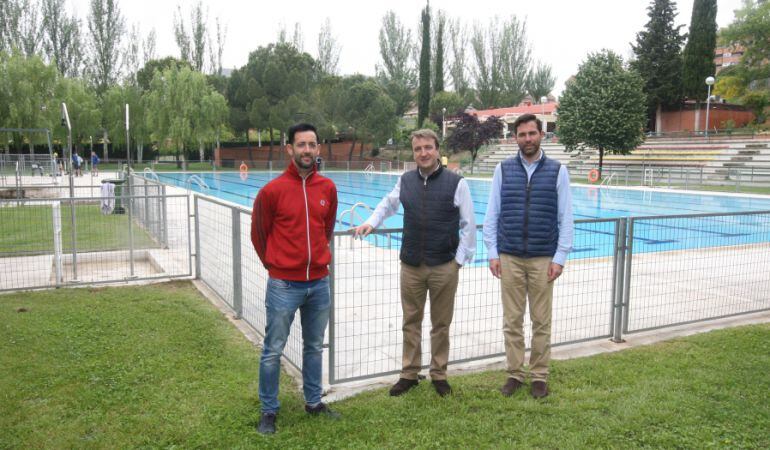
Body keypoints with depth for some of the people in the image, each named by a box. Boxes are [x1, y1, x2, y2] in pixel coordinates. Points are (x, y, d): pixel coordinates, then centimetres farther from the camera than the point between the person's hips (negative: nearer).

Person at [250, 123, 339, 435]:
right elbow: (259, 233, 2)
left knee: (314, 347, 17)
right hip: (284, 285, -4)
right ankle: (269, 411, 21)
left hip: (319, 283, 4)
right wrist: (274, 264, 9)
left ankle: (314, 403, 33)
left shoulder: (328, 188, 2)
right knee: (273, 351, 5)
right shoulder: (272, 190, -11)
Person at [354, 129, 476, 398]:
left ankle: (439, 374, 27)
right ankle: (409, 374, 26)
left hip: (444, 267, -2)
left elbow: (468, 225, -1)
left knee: (441, 324, 11)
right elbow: (388, 204, 23)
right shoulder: (405, 181, 4)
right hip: (411, 266, 3)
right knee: (411, 323, 11)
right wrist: (371, 222, 7)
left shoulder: (455, 183, -5)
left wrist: (460, 259, -3)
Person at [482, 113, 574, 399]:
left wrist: (560, 258, -5)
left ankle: (539, 376, 21)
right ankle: (515, 374, 20)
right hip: (509, 258, 1)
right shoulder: (503, 170, 5)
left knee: (541, 322, 7)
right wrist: (492, 253, -1)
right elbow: (492, 214, 5)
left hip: (543, 259, -1)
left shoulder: (557, 171, 2)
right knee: (512, 321, 7)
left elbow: (566, 219, 1)